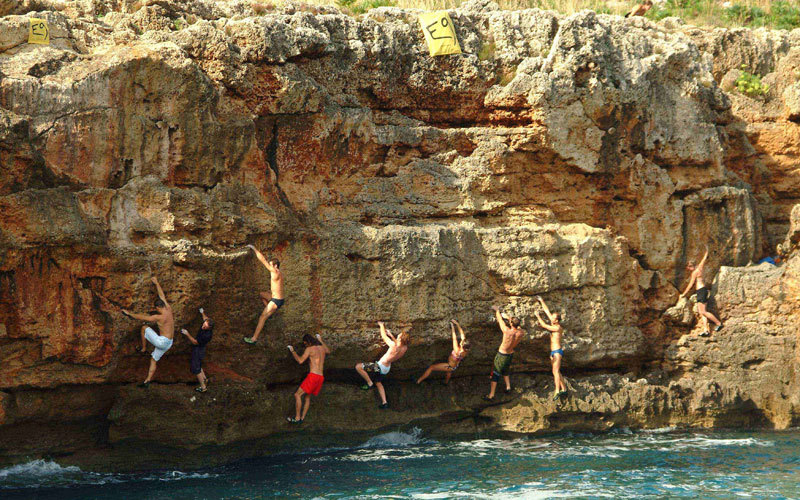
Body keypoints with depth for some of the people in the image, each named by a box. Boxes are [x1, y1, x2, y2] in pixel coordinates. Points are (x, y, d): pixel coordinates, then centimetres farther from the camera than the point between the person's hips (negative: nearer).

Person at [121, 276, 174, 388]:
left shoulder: (160, 317, -21)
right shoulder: (168, 309, -1)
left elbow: (142, 317, -14)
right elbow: (162, 296, 13)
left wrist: (129, 314, -4)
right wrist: (157, 283, 22)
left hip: (161, 341, -8)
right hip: (168, 344, 8)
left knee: (144, 328, 9)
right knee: (153, 360, 18)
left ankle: (143, 349, 20)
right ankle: (147, 381, 18)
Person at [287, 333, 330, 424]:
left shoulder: (309, 349, -6)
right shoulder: (321, 347, 17)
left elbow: (300, 361, -14)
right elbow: (328, 351, 41)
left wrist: (292, 351, -1)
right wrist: (320, 340, 50)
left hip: (313, 376, -8)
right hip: (320, 377, 8)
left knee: (297, 394, -2)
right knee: (308, 396, 21)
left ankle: (297, 418, -6)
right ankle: (302, 418, 18)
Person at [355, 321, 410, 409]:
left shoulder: (394, 346, -34)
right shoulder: (404, 348, -12)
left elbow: (384, 336, -18)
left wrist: (382, 325, -2)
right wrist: (390, 335, 19)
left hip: (380, 366, -8)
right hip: (387, 368, 8)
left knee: (358, 367, -6)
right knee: (378, 383, 29)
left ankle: (369, 383, 5)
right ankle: (384, 402, 24)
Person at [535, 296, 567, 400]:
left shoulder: (558, 328, -17)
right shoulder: (554, 323, 7)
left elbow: (545, 326, -18)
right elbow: (547, 311, 14)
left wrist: (538, 316, -8)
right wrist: (541, 301, 16)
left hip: (557, 352, -10)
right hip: (553, 352, 10)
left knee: (555, 371, -20)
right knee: (556, 372, 13)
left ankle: (557, 391, -29)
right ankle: (563, 389, 19)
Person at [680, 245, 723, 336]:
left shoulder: (695, 272, -12)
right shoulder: (700, 267, 9)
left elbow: (690, 285, -8)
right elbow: (704, 258, 28)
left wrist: (683, 294, 1)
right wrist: (706, 251, 46)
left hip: (701, 290, -9)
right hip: (704, 289, 9)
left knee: (703, 312, -11)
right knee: (702, 312, 3)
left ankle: (718, 323, -8)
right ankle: (706, 330, -4)